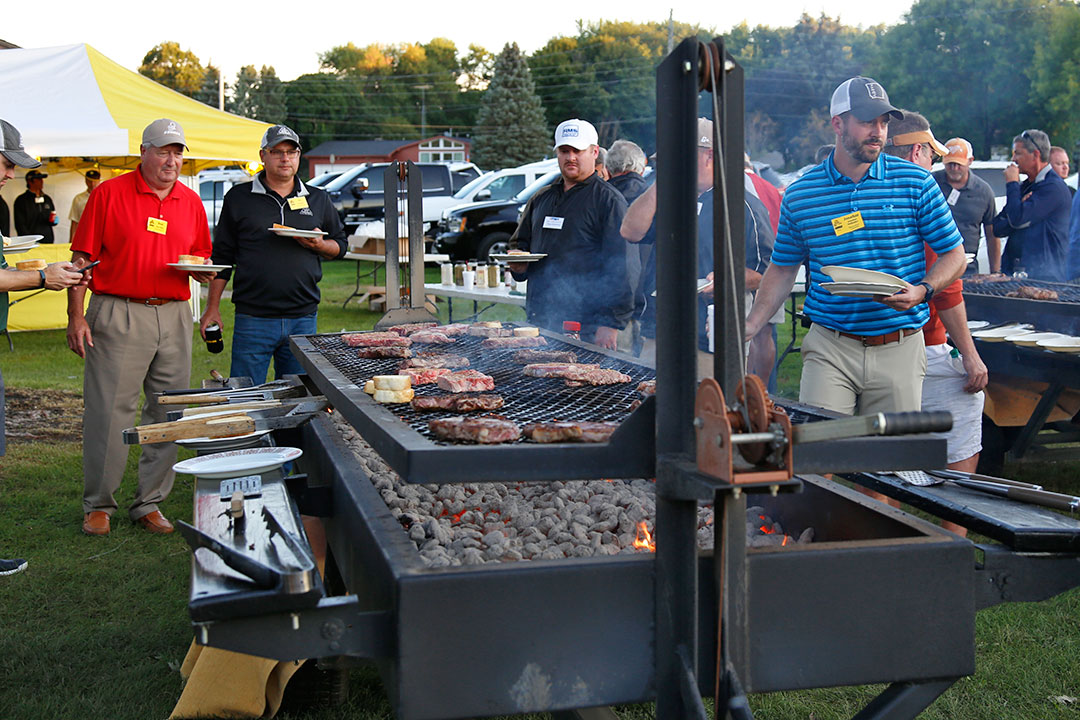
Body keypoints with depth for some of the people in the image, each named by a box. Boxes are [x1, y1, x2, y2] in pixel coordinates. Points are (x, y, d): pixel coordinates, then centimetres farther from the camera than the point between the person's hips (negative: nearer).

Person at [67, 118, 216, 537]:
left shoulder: (191, 202, 12)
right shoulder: (109, 193, -1)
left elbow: (202, 259, 20)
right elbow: (82, 258, -2)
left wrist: (202, 270, -4)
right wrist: (76, 316, -8)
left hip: (173, 316, 4)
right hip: (118, 314, -4)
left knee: (167, 415, 6)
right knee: (108, 411, -2)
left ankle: (149, 504, 18)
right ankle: (98, 505, 12)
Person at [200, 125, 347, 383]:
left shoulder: (318, 199, 12)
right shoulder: (239, 197, 6)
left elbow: (341, 244, 18)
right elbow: (222, 256, 8)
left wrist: (319, 245, -6)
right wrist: (212, 308, 3)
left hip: (303, 320, 2)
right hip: (253, 320, -2)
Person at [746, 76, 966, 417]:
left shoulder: (915, 182, 1)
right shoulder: (800, 194, 4)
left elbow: (954, 255, 6)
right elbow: (783, 268, 13)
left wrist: (922, 291, -14)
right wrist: (750, 326, 1)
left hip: (899, 349, 0)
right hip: (829, 349, 0)